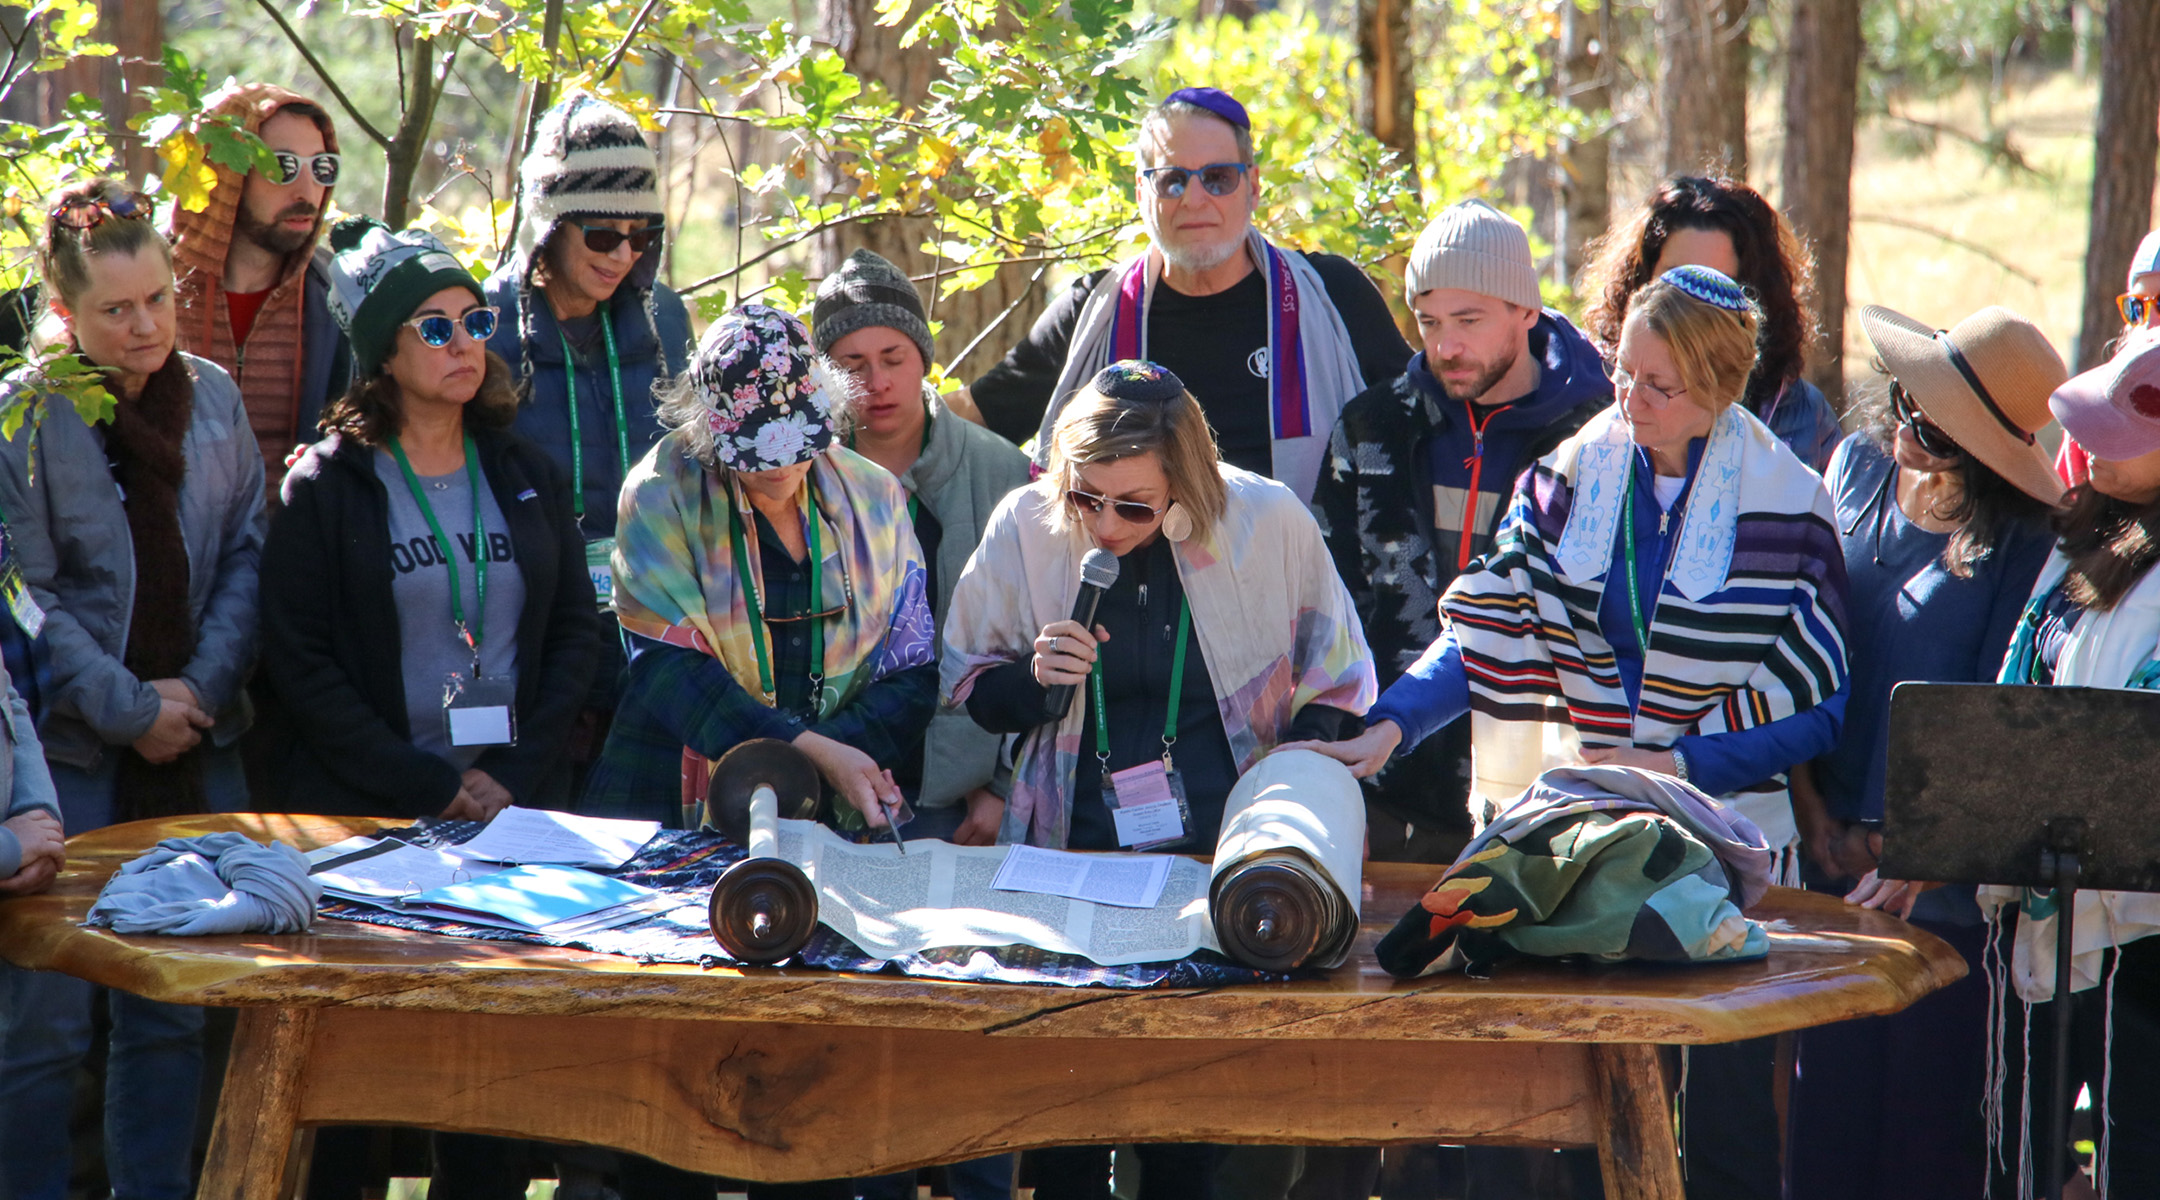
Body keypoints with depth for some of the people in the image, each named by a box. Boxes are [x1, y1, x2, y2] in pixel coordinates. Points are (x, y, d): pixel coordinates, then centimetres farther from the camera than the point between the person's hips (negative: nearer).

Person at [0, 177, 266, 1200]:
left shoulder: (213, 399, 7)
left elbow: (246, 556, 7)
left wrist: (203, 688, -7)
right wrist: (129, 708, -13)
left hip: (199, 751, 4)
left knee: (172, 1014, 10)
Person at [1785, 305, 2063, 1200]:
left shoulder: (2026, 544, -12)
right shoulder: (1859, 468, 4)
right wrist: (1813, 810, 4)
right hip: (1834, 859, 4)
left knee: (1933, 1118, 1)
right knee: (1829, 1094, 7)